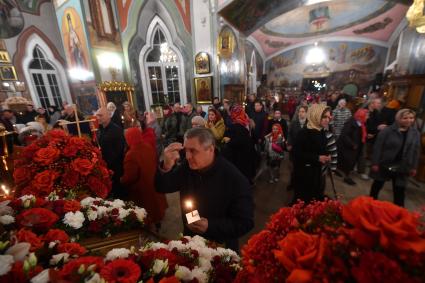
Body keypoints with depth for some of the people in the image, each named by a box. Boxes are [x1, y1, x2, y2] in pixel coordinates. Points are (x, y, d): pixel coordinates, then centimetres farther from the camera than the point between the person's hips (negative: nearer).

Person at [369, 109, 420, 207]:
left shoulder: (415, 133, 2)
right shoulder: (387, 131, -14)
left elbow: (415, 151, 8)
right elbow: (377, 148, -14)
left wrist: (413, 167, 7)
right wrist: (375, 163, -16)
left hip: (401, 167, 4)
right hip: (384, 165, -3)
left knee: (399, 190, 10)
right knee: (377, 185, 14)